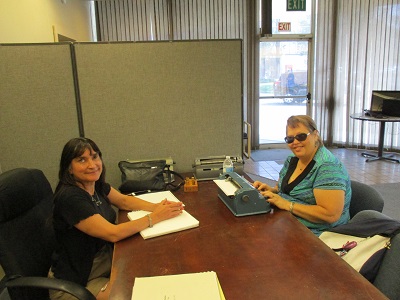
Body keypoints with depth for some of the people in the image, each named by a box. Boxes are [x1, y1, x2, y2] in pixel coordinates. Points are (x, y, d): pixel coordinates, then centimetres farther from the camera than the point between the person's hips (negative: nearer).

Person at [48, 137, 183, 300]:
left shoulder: (96, 184, -4)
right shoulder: (69, 198, -29)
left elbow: (124, 201, 6)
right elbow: (113, 234, -31)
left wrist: (157, 206, -11)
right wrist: (155, 217, -24)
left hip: (106, 258, 7)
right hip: (74, 283, -7)